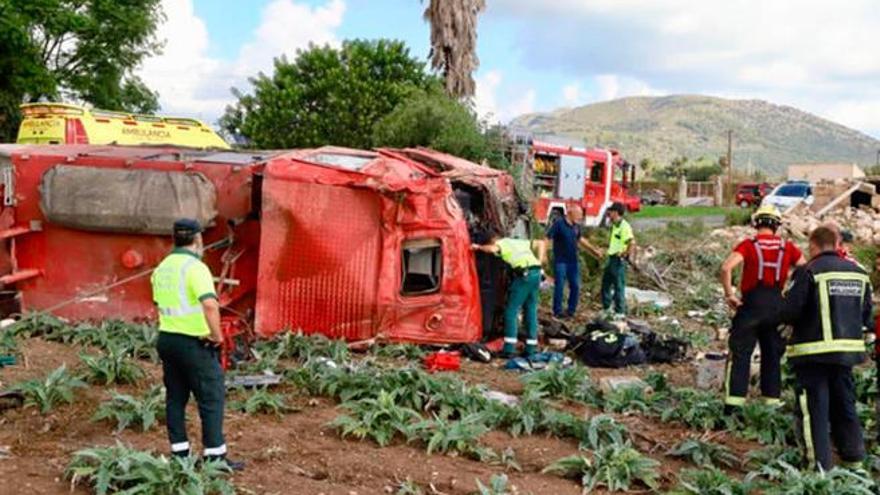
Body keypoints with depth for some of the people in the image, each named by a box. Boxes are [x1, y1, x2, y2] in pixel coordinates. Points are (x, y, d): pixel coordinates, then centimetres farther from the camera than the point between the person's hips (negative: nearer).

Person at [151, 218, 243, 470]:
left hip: (167, 338, 8)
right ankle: (215, 456, 3)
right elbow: (210, 305, -32)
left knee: (175, 397, 13)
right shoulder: (195, 267, -18)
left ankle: (179, 452, 18)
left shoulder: (162, 268, 9)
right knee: (212, 398, 1)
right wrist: (217, 335, -19)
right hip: (195, 343, -8)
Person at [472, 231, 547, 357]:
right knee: (531, 310, 14)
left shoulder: (501, 243, 8)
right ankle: (531, 348, 16)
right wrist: (539, 260, 22)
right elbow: (540, 243, 31)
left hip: (525, 274, -7)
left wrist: (479, 247, 3)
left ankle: (510, 348, -5)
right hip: (536, 272, 7)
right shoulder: (519, 242, 30)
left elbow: (492, 249, -15)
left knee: (511, 310, -1)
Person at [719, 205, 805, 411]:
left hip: (751, 303, -3)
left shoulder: (748, 245, -5)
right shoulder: (787, 247, 5)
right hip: (777, 305, 3)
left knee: (740, 353, 2)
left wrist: (729, 295, -11)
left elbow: (726, 268, -20)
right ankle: (772, 400, 18)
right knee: (772, 355, 15)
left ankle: (734, 401, -4)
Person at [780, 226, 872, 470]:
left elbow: (789, 312, -17)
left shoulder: (808, 272, -14)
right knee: (845, 406, 19)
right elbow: (866, 315, 10)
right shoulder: (859, 273, 7)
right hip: (848, 350, 6)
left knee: (814, 410, 0)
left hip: (814, 352, -6)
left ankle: (820, 466, 1)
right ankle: (855, 459, 25)